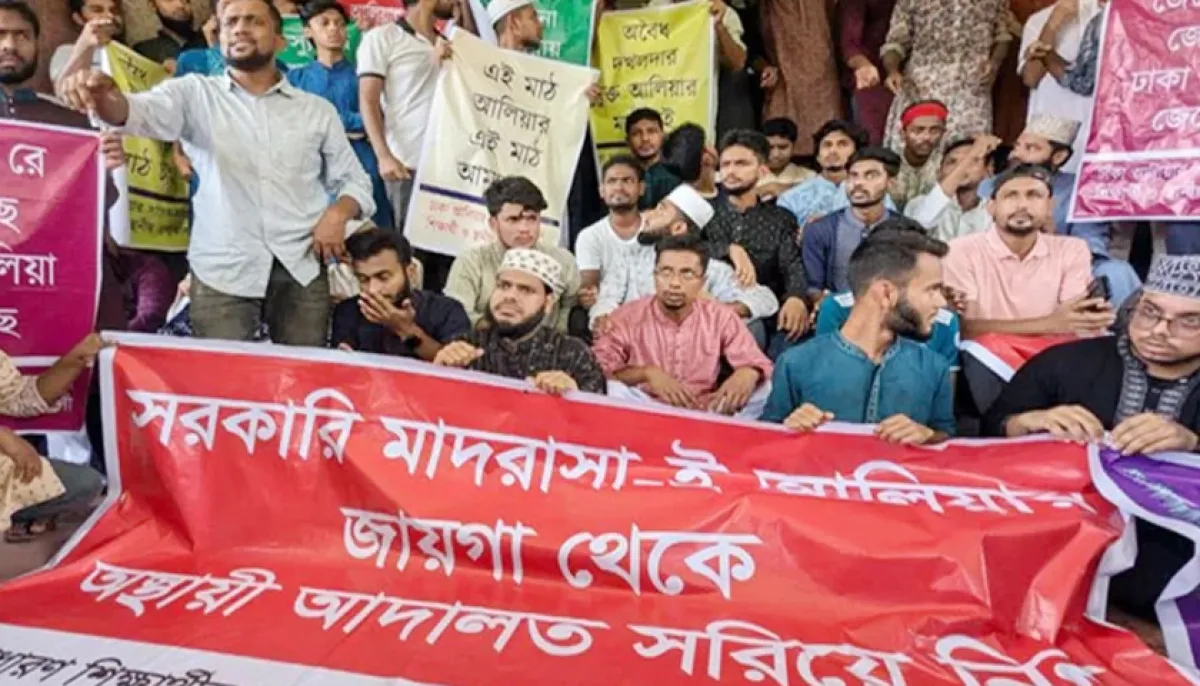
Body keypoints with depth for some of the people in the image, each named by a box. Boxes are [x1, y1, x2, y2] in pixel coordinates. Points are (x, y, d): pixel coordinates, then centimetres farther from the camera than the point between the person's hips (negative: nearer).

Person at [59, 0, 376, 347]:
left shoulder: (318, 110, 10)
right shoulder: (196, 94, 6)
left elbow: (355, 180, 13)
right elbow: (142, 112, -12)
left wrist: (338, 213, -9)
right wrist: (103, 96, -35)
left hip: (301, 269, 1)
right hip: (222, 270, -1)